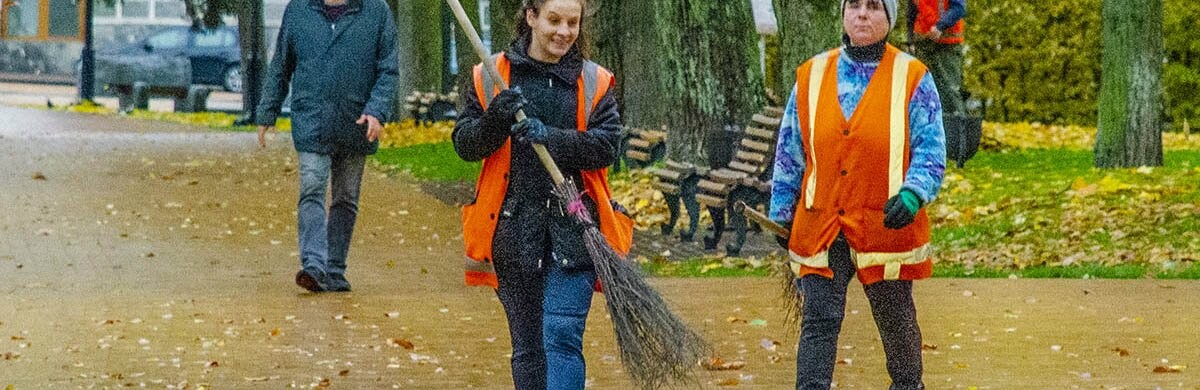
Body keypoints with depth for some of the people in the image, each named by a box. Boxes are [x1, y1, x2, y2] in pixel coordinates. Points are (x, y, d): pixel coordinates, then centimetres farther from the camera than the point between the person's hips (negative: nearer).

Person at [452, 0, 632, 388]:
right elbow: (464, 144, 3)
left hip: (574, 226, -2)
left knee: (562, 337, -13)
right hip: (514, 228, 2)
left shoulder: (594, 82, 4)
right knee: (526, 346, 11)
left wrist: (549, 137, -21)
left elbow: (606, 147, -7)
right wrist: (494, 120, -17)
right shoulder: (491, 76, 5)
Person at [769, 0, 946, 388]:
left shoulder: (912, 79, -1)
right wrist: (781, 214, 13)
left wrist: (912, 194, -22)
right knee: (818, 320, -6)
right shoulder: (812, 76, 6)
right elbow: (790, 150, 13)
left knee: (896, 320, 13)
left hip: (887, 225, -1)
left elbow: (931, 148, -5)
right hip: (820, 227, 1)